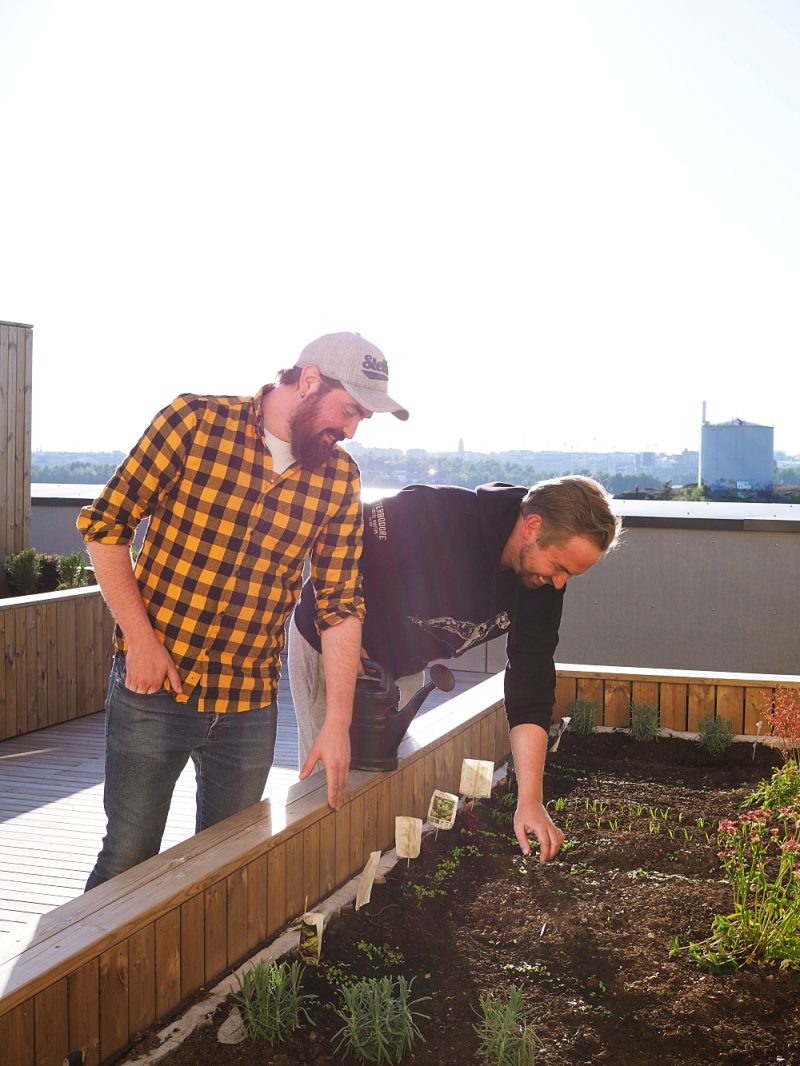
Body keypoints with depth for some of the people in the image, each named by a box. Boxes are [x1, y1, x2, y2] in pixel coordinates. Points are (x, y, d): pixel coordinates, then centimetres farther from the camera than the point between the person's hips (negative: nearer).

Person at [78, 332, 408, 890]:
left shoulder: (339, 479, 0)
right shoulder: (196, 421, -10)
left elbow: (341, 603, 1)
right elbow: (105, 523, -6)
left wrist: (338, 723, -3)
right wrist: (140, 638, -12)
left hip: (251, 703, 3)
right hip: (154, 687, -3)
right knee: (128, 861, 6)